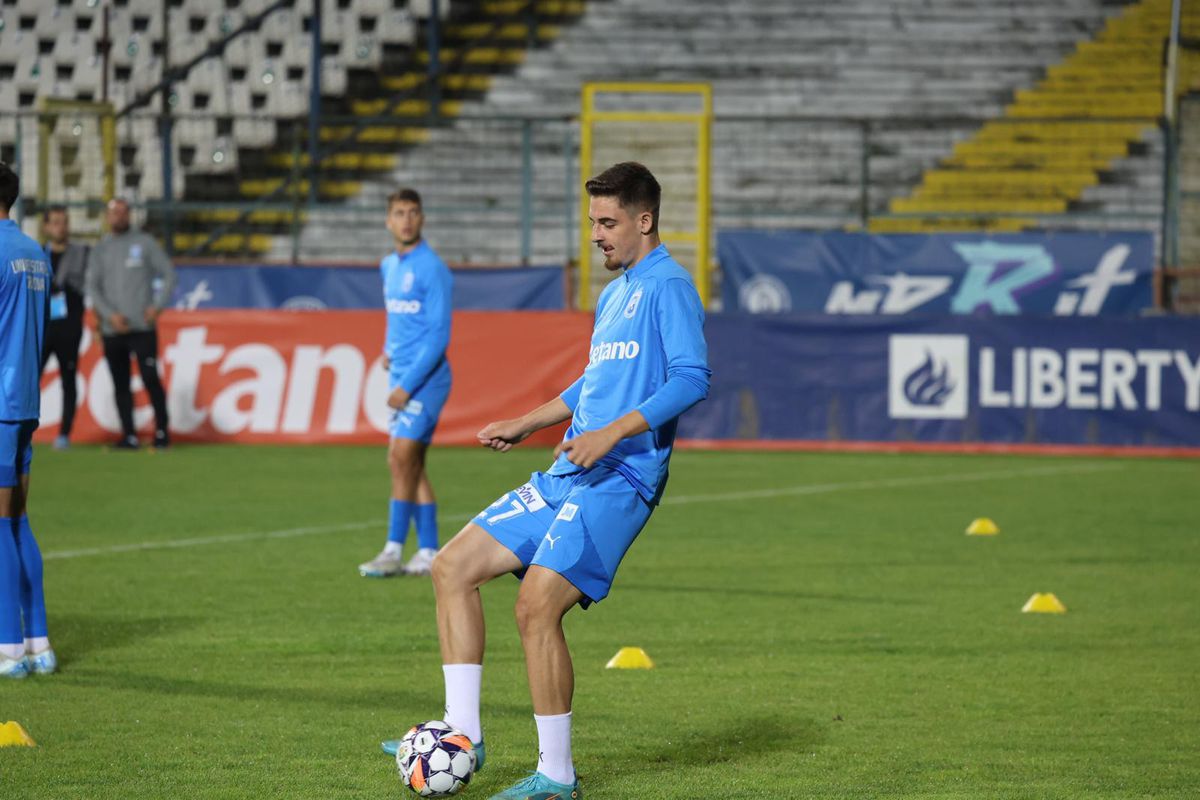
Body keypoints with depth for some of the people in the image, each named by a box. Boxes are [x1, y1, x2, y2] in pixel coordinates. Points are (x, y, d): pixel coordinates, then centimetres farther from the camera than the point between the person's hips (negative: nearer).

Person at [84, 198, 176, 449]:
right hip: (112, 331, 3)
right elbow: (92, 287, 4)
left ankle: (162, 431, 0)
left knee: (150, 379, -9)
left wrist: (158, 306, -7)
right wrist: (110, 315, -11)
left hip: (142, 326, -3)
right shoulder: (99, 251, 12)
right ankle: (129, 436, 7)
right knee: (120, 384, 3)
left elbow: (169, 273, 6)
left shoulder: (145, 243, 7)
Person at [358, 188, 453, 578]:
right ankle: (428, 553, 10)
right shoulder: (389, 265, 13)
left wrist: (407, 385, -20)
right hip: (401, 378, 8)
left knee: (402, 459, -12)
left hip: (425, 380, -8)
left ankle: (393, 551, -10)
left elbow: (439, 336, -17)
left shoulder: (431, 268, -12)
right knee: (409, 465, 7)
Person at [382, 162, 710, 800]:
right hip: (566, 476, 10)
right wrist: (525, 424, 28)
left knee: (537, 605, -19)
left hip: (618, 482, -10)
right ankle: (462, 734, 5)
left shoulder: (668, 287, -8)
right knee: (453, 567, 4)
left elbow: (691, 379, -20)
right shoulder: (613, 294, 21)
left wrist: (613, 432, -26)